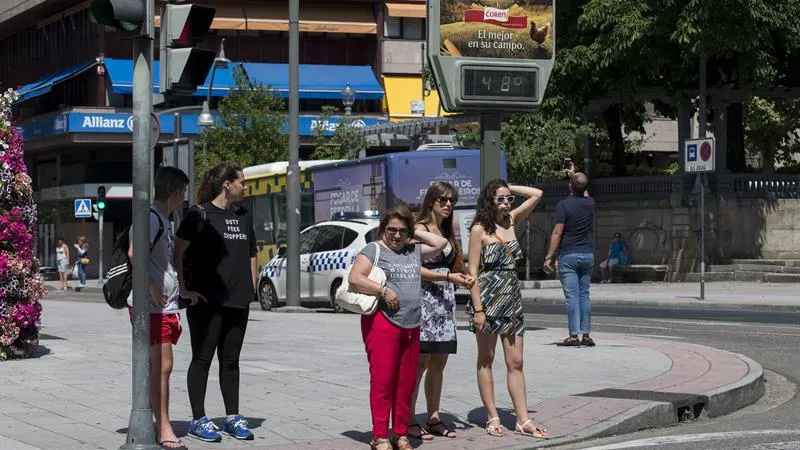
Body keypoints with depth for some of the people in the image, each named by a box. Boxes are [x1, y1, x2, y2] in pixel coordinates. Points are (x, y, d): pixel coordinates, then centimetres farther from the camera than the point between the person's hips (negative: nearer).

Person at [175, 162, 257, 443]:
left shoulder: (243, 217, 14)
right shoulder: (200, 214, -7)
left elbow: (251, 255, 22)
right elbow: (177, 252, -13)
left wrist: (251, 288, 12)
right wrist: (184, 289, -16)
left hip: (238, 302, 6)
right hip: (207, 301, -6)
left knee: (231, 361, 11)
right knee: (202, 360, 0)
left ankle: (233, 418, 18)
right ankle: (198, 420, 5)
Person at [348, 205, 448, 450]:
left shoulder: (413, 251, 18)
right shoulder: (373, 250, 0)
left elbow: (441, 243, 21)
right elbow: (354, 278, -10)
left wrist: (415, 233, 15)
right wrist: (383, 291, -16)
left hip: (411, 326, 6)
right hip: (382, 322, -6)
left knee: (406, 383, 7)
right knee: (382, 381, -7)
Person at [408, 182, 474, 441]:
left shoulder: (447, 233, 18)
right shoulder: (420, 229, -5)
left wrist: (464, 279, 2)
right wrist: (449, 277, -18)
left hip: (445, 301, 8)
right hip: (425, 300, -8)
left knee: (439, 363, 8)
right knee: (421, 362, -8)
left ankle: (433, 418, 14)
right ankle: (409, 421, -5)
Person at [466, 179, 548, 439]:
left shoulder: (511, 222, 9)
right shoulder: (480, 229, -7)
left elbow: (537, 194, 14)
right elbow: (472, 271, -11)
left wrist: (509, 188, 6)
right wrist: (478, 309, -16)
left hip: (512, 300, 6)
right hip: (489, 298, -6)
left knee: (516, 362, 4)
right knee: (486, 360, 4)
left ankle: (523, 420, 4)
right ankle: (492, 418, 9)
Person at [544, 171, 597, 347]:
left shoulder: (564, 205, -11)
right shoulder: (590, 204, 3)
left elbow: (557, 233, -13)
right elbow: (585, 194, 30)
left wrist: (549, 257, -9)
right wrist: (578, 180, 39)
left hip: (568, 255, -4)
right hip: (588, 255, 4)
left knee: (572, 296, -4)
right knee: (584, 295, 9)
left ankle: (574, 336, -6)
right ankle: (586, 335, 7)